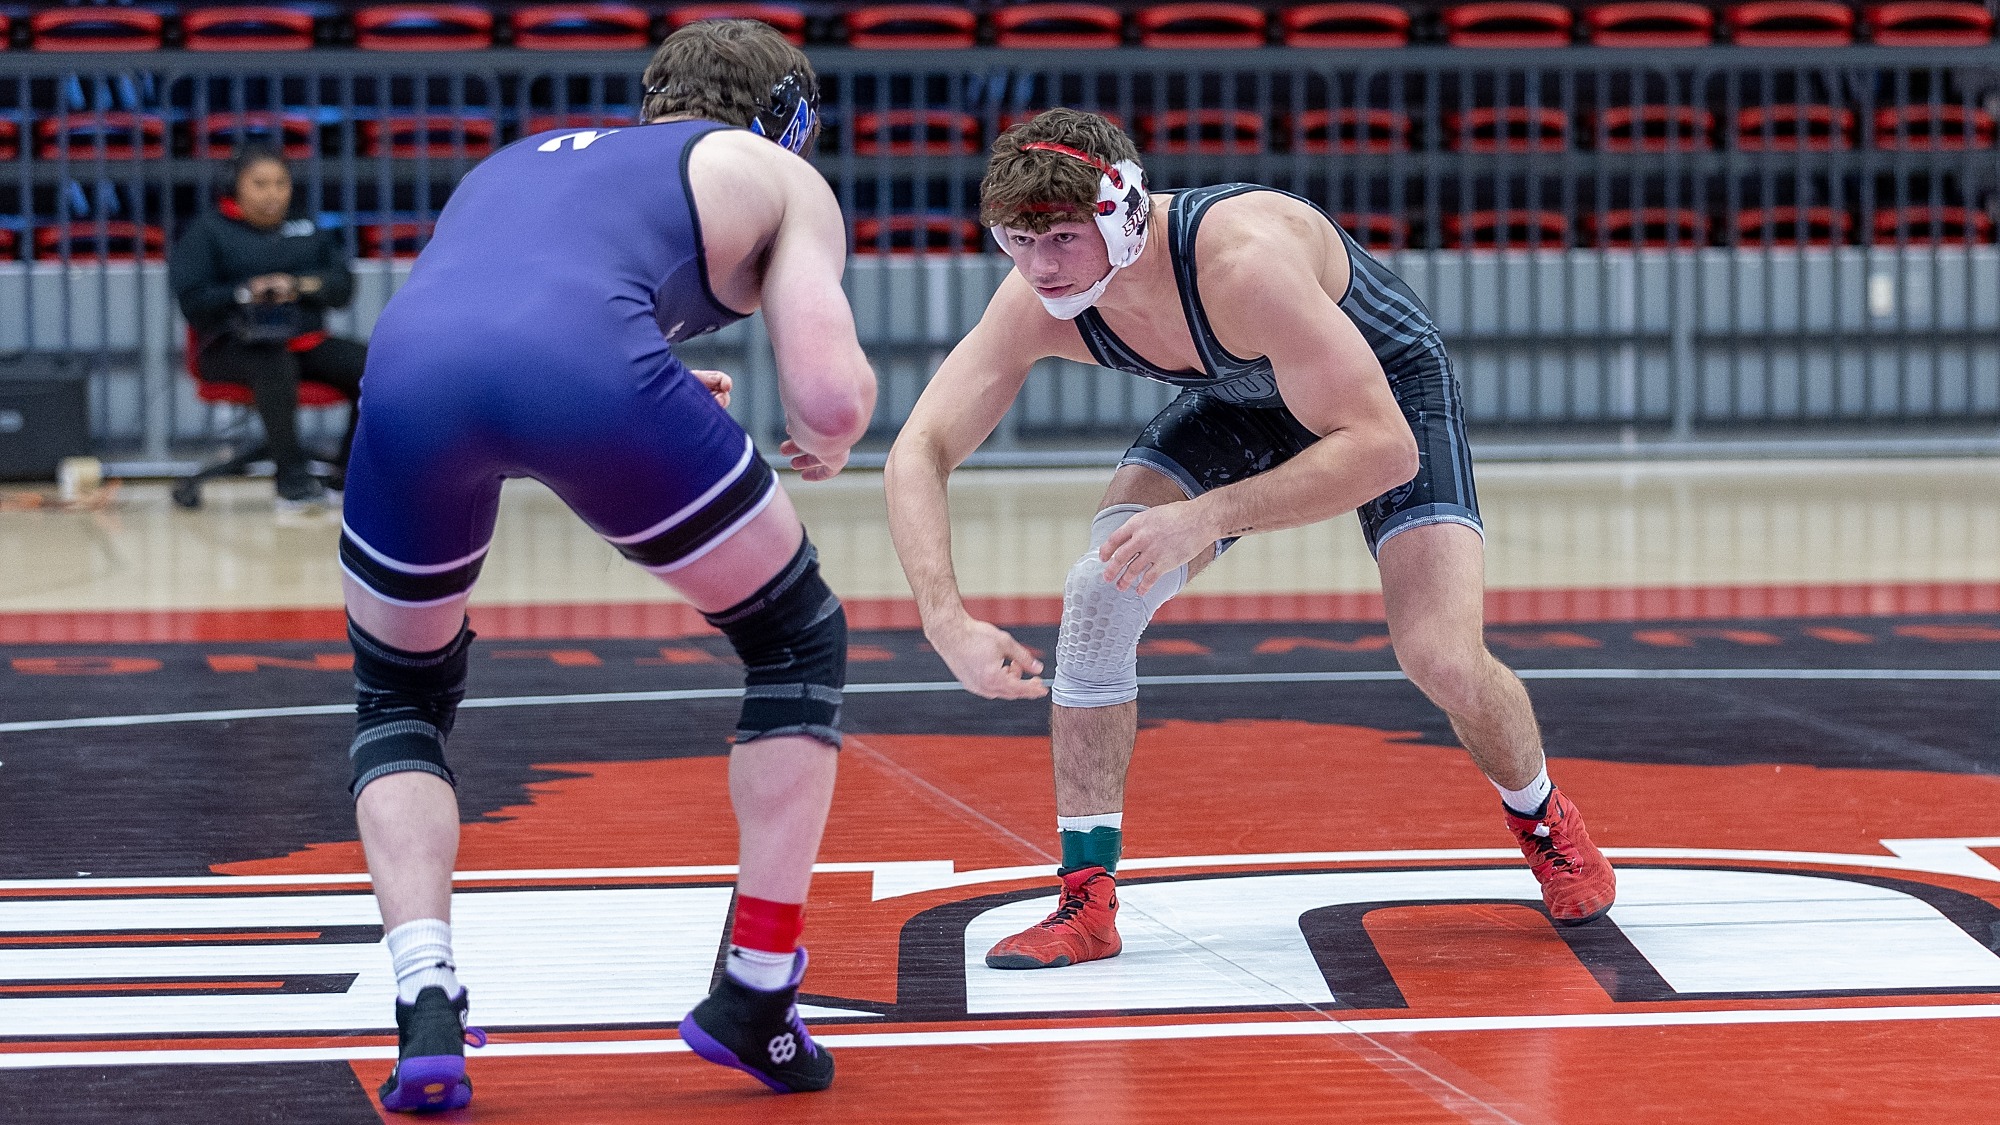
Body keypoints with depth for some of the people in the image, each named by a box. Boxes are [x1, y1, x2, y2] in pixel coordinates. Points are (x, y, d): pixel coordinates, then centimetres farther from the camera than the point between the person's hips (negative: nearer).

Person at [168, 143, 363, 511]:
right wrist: (245, 293, -20)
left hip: (305, 340, 5)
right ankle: (293, 478, -37)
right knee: (276, 364, -40)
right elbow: (192, 301, -3)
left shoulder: (307, 229, 19)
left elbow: (342, 286, 9)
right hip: (233, 344, -5)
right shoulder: (208, 231, 6)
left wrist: (302, 286, -12)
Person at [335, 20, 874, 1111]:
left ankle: (426, 1009, 8)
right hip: (589, 369, -4)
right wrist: (826, 440, 36)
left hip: (410, 366, 4)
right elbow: (832, 395, 13)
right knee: (800, 647, 22)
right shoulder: (779, 176, 27)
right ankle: (756, 997, 21)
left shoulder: (519, 156, 41)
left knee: (399, 697, 28)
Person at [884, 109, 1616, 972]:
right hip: (1237, 403, 5)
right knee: (1099, 592, -17)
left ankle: (1541, 818, 18)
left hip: (1387, 389, -4)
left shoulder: (1244, 261, -43)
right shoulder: (1037, 303, -26)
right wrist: (947, 621, -41)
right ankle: (1087, 902, -7)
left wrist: (1204, 519, -49)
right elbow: (920, 451, -25)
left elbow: (1384, 448, -42)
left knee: (1442, 657, -17)